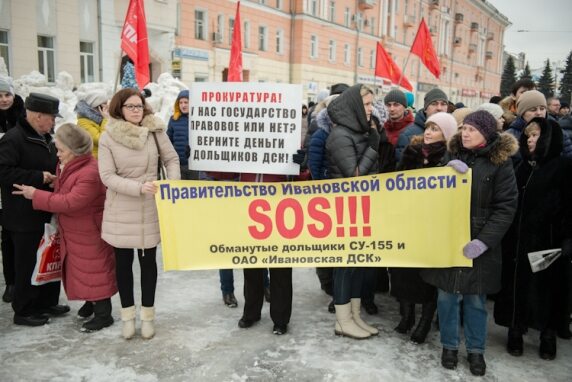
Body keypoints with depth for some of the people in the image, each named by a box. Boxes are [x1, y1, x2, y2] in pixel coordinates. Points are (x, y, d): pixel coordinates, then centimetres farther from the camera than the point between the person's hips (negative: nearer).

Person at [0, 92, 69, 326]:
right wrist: (38, 177, -23)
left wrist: (55, 176, 8)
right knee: (28, 264, 2)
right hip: (24, 215, -9)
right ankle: (24, 311, 17)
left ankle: (47, 303, 30)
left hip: (46, 211, 9)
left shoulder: (44, 138, 13)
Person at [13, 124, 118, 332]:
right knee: (82, 269, 20)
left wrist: (36, 195, -23)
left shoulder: (90, 173, -29)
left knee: (94, 270, 0)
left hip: (90, 232, -9)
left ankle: (104, 314, 12)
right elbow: (61, 193, 18)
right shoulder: (66, 165, 3)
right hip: (74, 231, 9)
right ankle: (91, 302, 38)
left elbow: (70, 202, -30)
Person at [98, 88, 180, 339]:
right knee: (123, 262, 11)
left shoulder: (155, 130, -5)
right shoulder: (108, 137, -8)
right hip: (120, 210, 0)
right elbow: (107, 176, -12)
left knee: (148, 261, 10)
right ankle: (128, 315, 28)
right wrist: (139, 187, -23)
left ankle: (147, 315, 26)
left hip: (150, 208, 1)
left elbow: (171, 159, 5)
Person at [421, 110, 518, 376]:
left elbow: (506, 207, -7)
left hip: (478, 243, -2)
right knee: (447, 295, 9)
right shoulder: (452, 156, 6)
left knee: (476, 299, 10)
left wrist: (484, 241, -17)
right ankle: (449, 345, 27)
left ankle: (475, 350, 28)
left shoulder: (500, 163, -4)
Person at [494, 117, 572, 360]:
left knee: (547, 287, 7)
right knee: (517, 285, 7)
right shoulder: (523, 167, 11)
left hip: (547, 240, -4)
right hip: (517, 239, 4)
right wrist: (506, 234, 4)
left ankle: (548, 335, 23)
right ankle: (515, 332, 20)